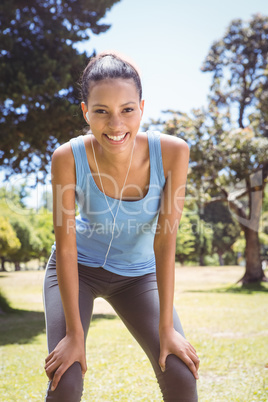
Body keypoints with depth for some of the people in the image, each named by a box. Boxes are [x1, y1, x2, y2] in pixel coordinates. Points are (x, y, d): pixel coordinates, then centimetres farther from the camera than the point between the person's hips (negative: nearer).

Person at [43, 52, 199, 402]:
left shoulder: (172, 152, -25)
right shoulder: (68, 158, -26)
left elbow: (165, 244, -20)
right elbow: (66, 247, -20)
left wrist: (166, 327, -17)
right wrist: (75, 333, -17)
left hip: (137, 274, 1)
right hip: (79, 268, -1)